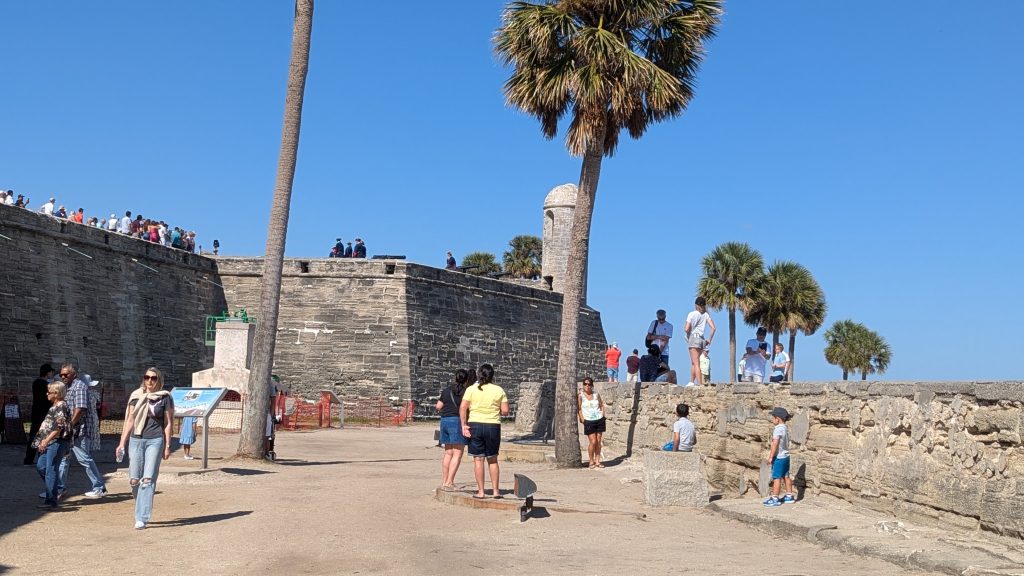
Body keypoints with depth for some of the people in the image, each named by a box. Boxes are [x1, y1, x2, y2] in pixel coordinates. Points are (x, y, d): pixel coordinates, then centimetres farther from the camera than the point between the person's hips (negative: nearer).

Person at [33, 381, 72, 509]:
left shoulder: (61, 406, -15)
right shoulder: (54, 406, 16)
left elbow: (58, 428, -22)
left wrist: (46, 441, -25)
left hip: (58, 442, -10)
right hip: (51, 443, 10)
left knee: (51, 470, -8)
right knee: (40, 466, 16)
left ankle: (51, 500, -5)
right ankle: (52, 491, 28)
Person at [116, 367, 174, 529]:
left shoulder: (164, 397, 1)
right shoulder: (136, 396, 9)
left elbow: (168, 423, 3)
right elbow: (130, 421, 13)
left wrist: (167, 446, 0)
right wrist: (122, 443, 8)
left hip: (155, 441, -3)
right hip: (136, 440, 3)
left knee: (148, 479, -10)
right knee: (134, 480, 2)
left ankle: (141, 518, -9)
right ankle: (143, 510, 24)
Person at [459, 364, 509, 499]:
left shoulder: (471, 389, -2)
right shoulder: (499, 390, 0)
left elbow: (462, 408, -9)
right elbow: (505, 411, -2)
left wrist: (464, 425, -6)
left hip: (475, 425, -1)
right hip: (493, 426, 1)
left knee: (478, 459, 4)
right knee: (492, 459, 14)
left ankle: (480, 492, 5)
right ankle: (495, 490, 16)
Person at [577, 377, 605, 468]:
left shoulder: (596, 394, 6)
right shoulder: (580, 395, -3)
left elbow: (601, 405, 14)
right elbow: (578, 409, -3)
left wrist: (602, 416, 4)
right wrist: (582, 419, -10)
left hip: (599, 420, 3)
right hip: (589, 421, -3)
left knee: (598, 441, 5)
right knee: (593, 442, -8)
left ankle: (597, 461, 13)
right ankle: (591, 462, 7)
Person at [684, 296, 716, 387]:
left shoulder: (692, 314, -5)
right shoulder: (706, 315, 8)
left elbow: (687, 329, -12)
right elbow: (713, 328, 0)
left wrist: (687, 334, 8)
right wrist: (709, 339, 8)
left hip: (693, 338, -6)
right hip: (702, 339, 6)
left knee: (696, 363, -8)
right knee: (693, 362, 19)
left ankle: (701, 384, -16)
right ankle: (692, 382, 22)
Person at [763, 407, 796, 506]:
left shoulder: (778, 429, -18)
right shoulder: (786, 428, 9)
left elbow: (775, 443, -24)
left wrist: (770, 457, -20)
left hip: (778, 457, -9)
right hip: (786, 456, 9)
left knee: (776, 478, -5)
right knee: (786, 476, 15)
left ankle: (775, 499, -2)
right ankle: (789, 496, 22)